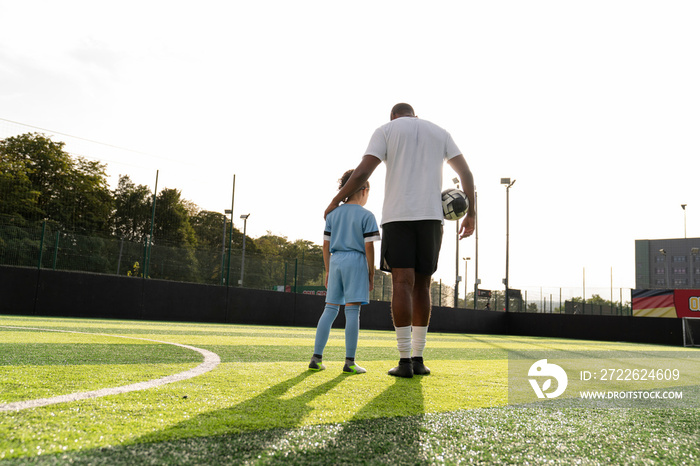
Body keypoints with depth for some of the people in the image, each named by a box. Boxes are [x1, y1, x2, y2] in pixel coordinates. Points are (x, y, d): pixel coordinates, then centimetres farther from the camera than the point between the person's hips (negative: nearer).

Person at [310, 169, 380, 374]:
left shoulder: (333, 214, 11)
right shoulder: (367, 216, -3)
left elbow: (326, 245, 10)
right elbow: (368, 247, -7)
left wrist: (328, 271, 15)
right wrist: (371, 274, 0)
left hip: (335, 261, 5)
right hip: (356, 262, -5)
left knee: (330, 309, 8)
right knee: (352, 311, -4)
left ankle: (316, 357, 5)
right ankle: (349, 361, -3)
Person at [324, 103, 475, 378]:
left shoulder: (385, 130, 11)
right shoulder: (439, 132, 20)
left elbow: (362, 172, -2)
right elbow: (466, 173, 12)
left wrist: (335, 202, 7)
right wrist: (471, 214, 14)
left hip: (397, 215, -3)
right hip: (432, 216, 3)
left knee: (403, 283, -6)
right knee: (421, 285, 8)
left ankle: (405, 361, -9)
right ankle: (418, 358, 8)